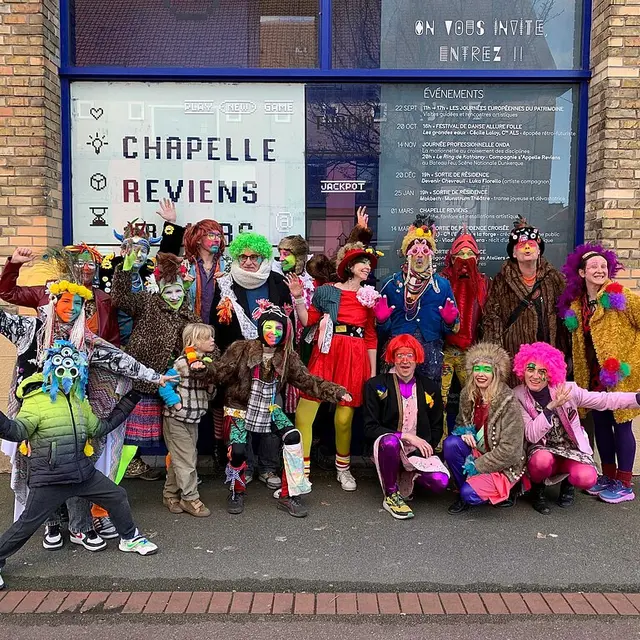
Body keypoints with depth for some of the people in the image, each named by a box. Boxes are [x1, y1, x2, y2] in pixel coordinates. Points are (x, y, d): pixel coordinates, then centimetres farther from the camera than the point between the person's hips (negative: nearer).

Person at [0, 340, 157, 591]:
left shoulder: (79, 400, 12)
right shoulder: (37, 399, -11)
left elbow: (99, 428, 20)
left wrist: (127, 403, 21)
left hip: (82, 472, 7)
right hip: (49, 478, -7)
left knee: (117, 496, 12)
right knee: (27, 523, 0)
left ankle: (129, 539, 33)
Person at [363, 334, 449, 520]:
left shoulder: (430, 389, 8)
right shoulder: (376, 386, 0)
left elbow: (436, 428, 13)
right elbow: (370, 428, -6)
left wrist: (421, 452, -6)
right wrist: (406, 436, -16)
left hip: (419, 451, 3)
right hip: (389, 447, -3)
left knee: (440, 482, -25)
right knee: (390, 441, -38)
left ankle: (408, 475, 11)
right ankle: (391, 496, -14)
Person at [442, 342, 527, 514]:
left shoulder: (508, 403, -22)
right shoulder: (467, 394, -4)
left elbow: (509, 450, -21)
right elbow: (460, 422, 15)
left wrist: (477, 466, -17)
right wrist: (464, 432, -9)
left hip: (505, 466, -6)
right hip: (478, 452, 6)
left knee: (470, 493, -26)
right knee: (450, 444, -23)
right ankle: (464, 494, -2)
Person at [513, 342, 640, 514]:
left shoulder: (567, 389, -11)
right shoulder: (518, 396, -13)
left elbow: (605, 400, -6)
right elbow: (532, 436, -20)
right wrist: (551, 407, -31)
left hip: (572, 449, 1)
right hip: (542, 450, -1)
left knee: (586, 478, -29)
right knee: (543, 460, -37)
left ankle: (568, 482, 10)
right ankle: (537, 490, -1)